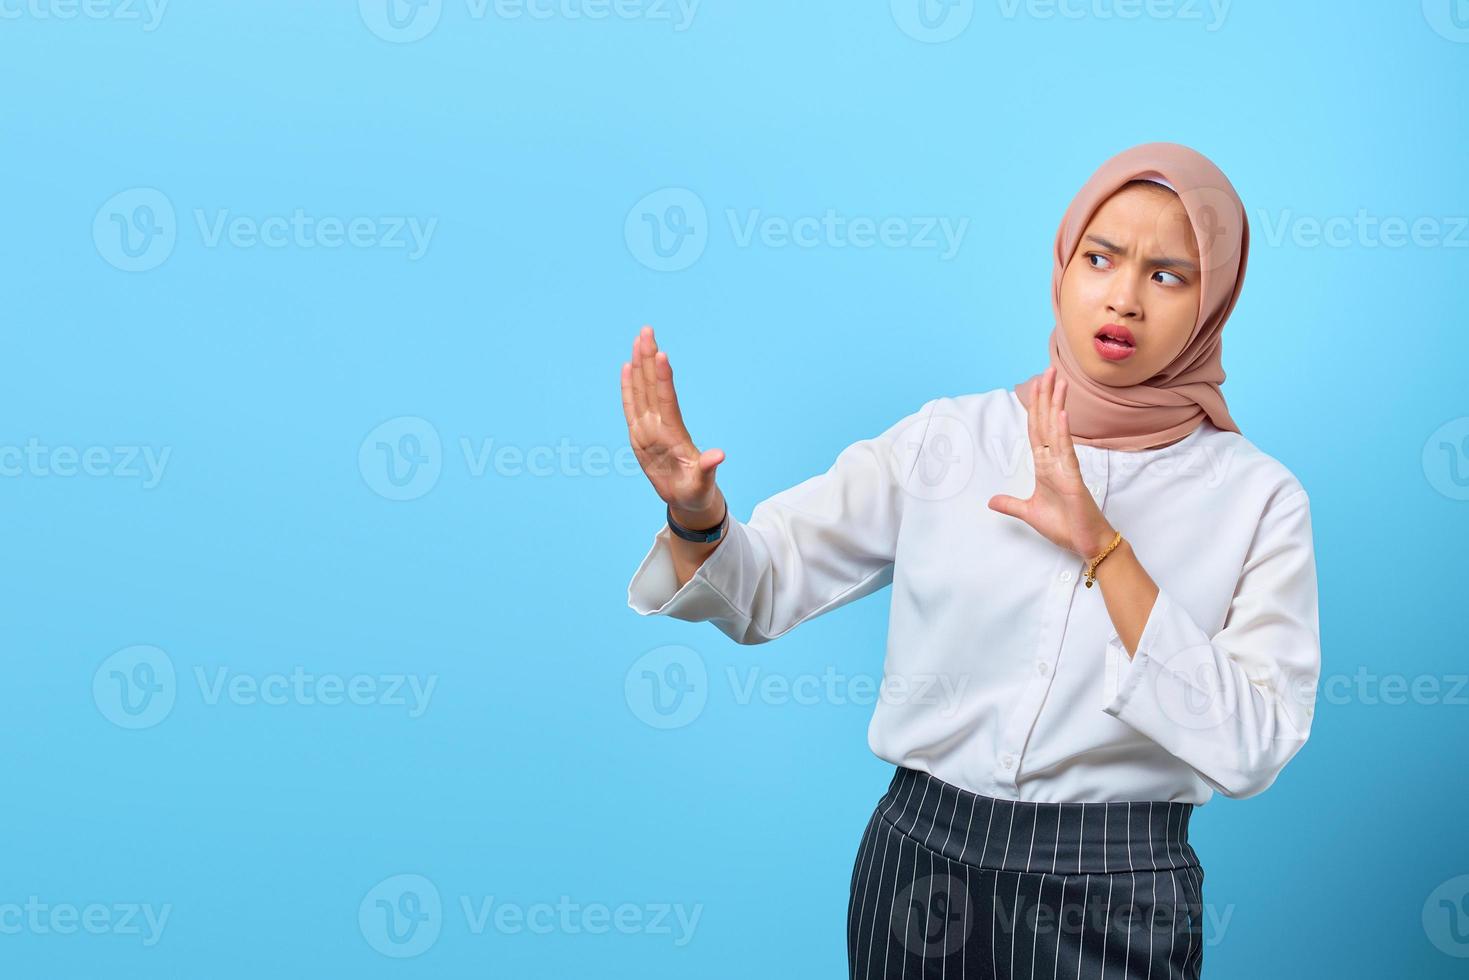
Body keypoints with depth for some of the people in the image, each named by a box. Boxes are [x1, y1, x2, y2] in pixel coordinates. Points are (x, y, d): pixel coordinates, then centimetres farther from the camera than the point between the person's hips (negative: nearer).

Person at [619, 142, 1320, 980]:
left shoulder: (1257, 496, -5)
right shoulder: (948, 440, -1)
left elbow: (1252, 749, -14)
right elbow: (764, 585, -2)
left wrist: (1104, 550, -21)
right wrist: (696, 512, -24)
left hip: (1115, 902, -1)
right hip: (917, 866, 2)